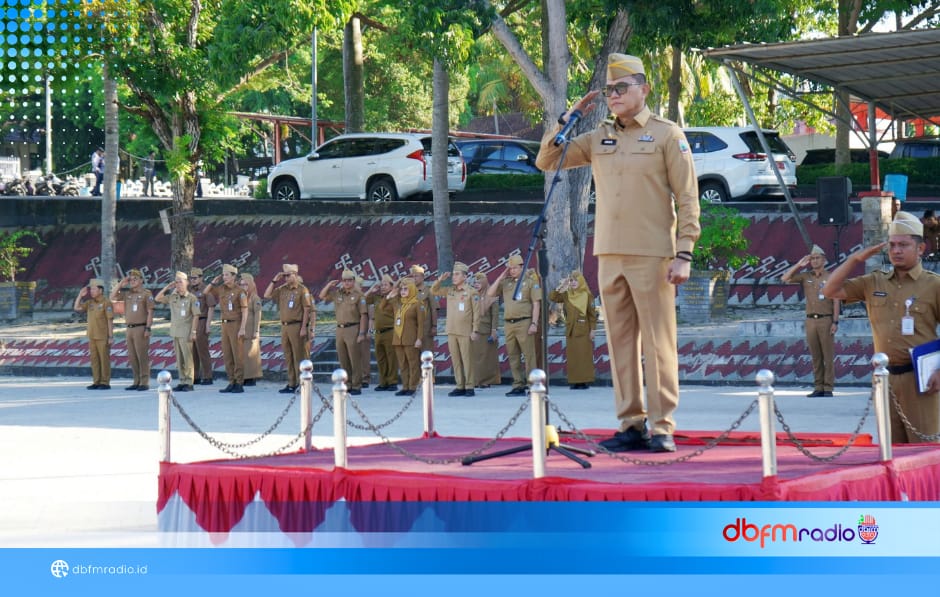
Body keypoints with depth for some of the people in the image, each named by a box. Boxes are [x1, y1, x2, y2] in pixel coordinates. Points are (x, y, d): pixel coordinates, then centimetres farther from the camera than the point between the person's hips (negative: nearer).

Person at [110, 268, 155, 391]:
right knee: (132, 357, 8)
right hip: (129, 329, 7)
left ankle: (145, 382, -6)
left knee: (142, 356, -7)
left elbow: (150, 312, -7)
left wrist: (148, 328, -14)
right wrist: (121, 284, 5)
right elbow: (113, 297, 12)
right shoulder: (127, 293, 14)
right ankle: (137, 382, 14)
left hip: (141, 328, -7)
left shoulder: (146, 294, -3)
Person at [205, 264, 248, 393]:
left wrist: (242, 328, -18)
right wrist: (214, 281, 7)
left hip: (236, 324, -7)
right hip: (225, 324, 7)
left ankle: (239, 384, -1)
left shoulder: (240, 291, -9)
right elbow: (206, 292, 23)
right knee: (227, 356, 7)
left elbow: (245, 311, -11)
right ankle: (231, 383, 13)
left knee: (238, 356, -4)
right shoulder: (221, 290, 10)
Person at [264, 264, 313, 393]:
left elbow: (306, 310, -9)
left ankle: (302, 383, -4)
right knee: (288, 357, 9)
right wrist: (274, 281, 4)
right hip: (284, 326, 7)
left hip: (296, 326, -7)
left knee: (299, 356, -6)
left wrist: (304, 328, -15)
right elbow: (267, 295, 10)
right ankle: (291, 384, 15)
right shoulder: (282, 290, 13)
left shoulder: (302, 290, -5)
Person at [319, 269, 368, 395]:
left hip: (353, 329, -6)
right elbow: (322, 296, 21)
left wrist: (362, 333, -14)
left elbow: (364, 315, -8)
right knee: (343, 361, 9)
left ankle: (356, 386, -2)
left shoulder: (358, 296, -4)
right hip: (340, 329, 6)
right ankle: (347, 385, 15)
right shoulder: (337, 293, 13)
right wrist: (329, 285, 5)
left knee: (354, 360, -5)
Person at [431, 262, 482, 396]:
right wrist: (440, 280, 5)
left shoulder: (471, 292, -4)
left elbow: (477, 312, -6)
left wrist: (475, 331, -10)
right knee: (455, 361, 6)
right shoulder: (450, 291, 12)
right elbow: (433, 291, 22)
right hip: (452, 332, 6)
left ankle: (469, 387, 2)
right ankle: (460, 386, 11)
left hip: (465, 332, -6)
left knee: (467, 360, -3)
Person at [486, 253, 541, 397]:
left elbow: (536, 303, -3)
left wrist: (534, 323, -11)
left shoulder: (530, 281, 1)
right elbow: (490, 294, 7)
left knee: (529, 355, -7)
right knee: (513, 357, 7)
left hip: (524, 322, -5)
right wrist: (501, 277, 2)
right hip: (508, 324, 5)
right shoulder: (505, 282, 14)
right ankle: (518, 386, 11)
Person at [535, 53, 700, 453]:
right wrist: (568, 118, 6)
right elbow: (546, 161, 17)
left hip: (653, 256, -5)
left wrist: (684, 254, -11)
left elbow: (687, 198, -3)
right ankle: (631, 425, 11)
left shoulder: (667, 135, 1)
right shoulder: (598, 139, 14)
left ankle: (662, 428, -3)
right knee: (620, 342, 6)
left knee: (658, 342, -5)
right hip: (610, 256, 5)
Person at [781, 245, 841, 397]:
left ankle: (828, 388, -3)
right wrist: (799, 265, 0)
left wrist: (835, 322, -10)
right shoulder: (805, 277, 10)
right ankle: (818, 388, 7)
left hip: (826, 320, -4)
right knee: (815, 356, 5)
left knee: (828, 355, -3)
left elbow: (836, 302, -3)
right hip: (811, 320, 4)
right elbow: (785, 279, 4)